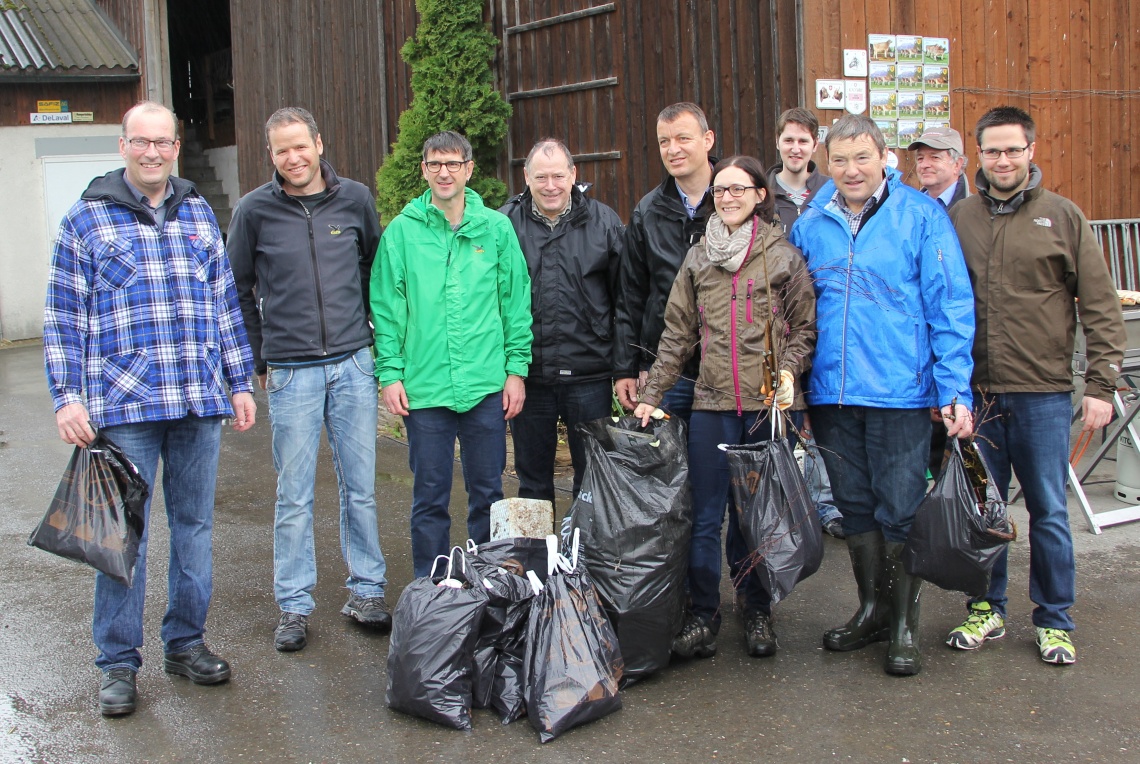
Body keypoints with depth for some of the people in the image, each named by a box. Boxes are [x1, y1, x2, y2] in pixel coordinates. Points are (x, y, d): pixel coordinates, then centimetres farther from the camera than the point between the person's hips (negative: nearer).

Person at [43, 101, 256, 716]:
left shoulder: (199, 214, 13)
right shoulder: (87, 219, 2)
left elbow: (225, 304, 17)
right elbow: (64, 316, 1)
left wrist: (240, 383, 13)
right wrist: (67, 396, -6)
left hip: (200, 407, 4)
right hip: (122, 409, -3)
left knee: (194, 526, 11)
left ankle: (185, 642, 25)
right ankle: (118, 664, 14)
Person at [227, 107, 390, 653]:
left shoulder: (354, 199, 4)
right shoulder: (255, 210, -1)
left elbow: (375, 269, 17)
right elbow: (238, 291, 7)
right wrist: (259, 361, 5)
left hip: (354, 366, 2)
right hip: (291, 373, -2)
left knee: (360, 489, 8)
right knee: (295, 496, 3)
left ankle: (366, 592, 20)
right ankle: (294, 605, 14)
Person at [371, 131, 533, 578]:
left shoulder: (496, 228, 4)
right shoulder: (401, 231, 2)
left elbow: (516, 303, 5)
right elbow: (386, 309, 2)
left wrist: (516, 368, 0)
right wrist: (390, 373, -4)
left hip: (487, 386, 1)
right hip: (424, 387, -1)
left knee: (487, 492, 11)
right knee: (429, 498, 7)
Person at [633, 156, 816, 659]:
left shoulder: (784, 257, 2)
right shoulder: (698, 258, 10)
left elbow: (804, 326, 5)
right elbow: (677, 334, 11)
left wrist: (788, 371, -11)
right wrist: (651, 394, 7)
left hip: (767, 405, -2)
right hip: (711, 404, 2)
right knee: (705, 517, 2)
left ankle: (757, 613, 22)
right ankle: (701, 617, 13)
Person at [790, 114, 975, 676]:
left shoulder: (921, 217, -4)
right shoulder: (809, 225, 7)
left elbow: (950, 307, -5)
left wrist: (955, 389, -11)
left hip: (900, 392, -4)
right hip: (831, 393, 4)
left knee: (900, 510, 2)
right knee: (855, 505, 14)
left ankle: (904, 624, 17)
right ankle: (871, 609, 30)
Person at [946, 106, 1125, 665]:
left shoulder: (1063, 217, 1)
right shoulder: (957, 219, 6)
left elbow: (1101, 308, 1)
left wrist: (1101, 386, -5)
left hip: (1043, 392, -2)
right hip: (975, 392, 2)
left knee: (1048, 511, 6)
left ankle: (1054, 620, 20)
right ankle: (987, 609, 25)